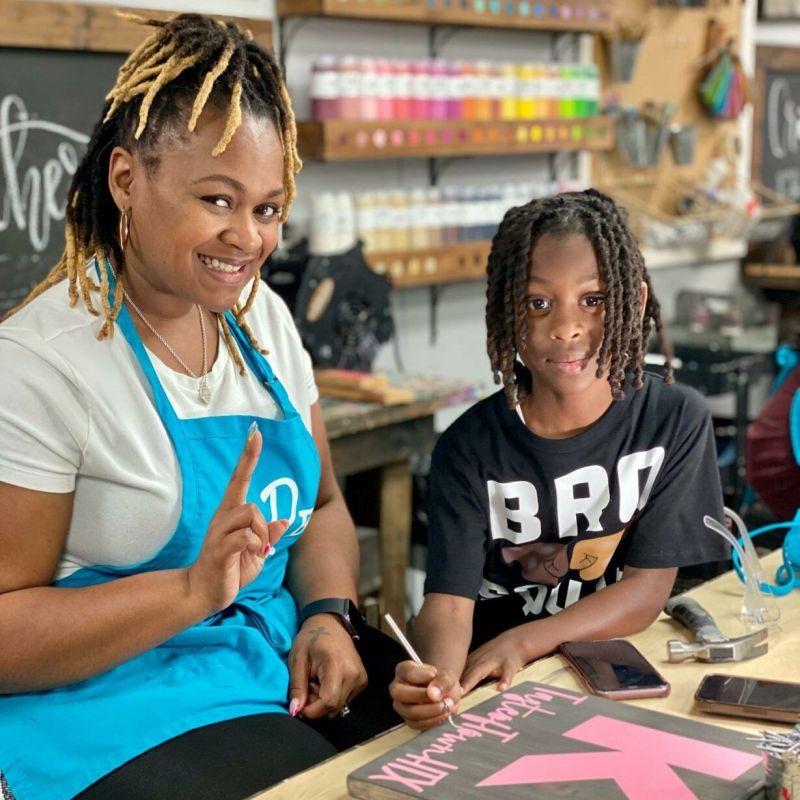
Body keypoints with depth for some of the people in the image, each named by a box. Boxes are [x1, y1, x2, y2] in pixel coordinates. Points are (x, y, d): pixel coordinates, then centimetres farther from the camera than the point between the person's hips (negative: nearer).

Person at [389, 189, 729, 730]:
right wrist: (437, 675, -38)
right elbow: (449, 599, -15)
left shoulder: (676, 421, -5)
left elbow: (648, 590, -7)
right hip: (490, 686, 0)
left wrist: (520, 643, -21)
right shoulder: (470, 447, -7)